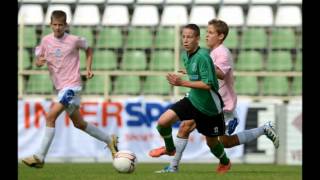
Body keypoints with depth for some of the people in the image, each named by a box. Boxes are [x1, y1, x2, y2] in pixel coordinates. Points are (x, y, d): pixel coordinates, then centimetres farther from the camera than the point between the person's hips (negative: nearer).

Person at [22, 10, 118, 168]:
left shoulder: (74, 40, -7)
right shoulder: (46, 41, 3)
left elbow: (88, 49, 12)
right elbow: (37, 60, 11)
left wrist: (88, 68, 1)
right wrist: (39, 62, -12)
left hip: (72, 86, -7)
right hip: (60, 88, 7)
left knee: (50, 117, -20)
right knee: (78, 123, 18)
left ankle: (40, 157, -20)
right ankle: (110, 140, 35)